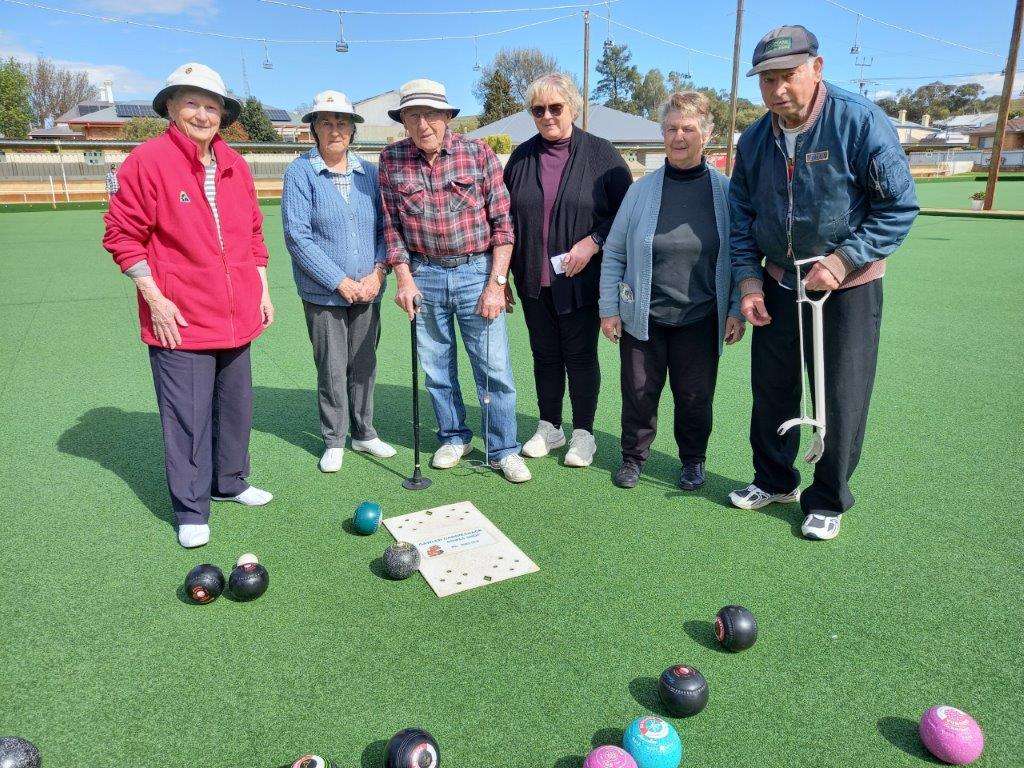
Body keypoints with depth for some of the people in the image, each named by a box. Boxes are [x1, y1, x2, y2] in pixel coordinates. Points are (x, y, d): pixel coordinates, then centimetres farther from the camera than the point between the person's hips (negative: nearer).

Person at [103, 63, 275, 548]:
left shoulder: (235, 166, 10)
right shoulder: (147, 161, -7)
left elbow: (253, 232, 17)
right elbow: (122, 235, -6)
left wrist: (263, 290, 12)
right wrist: (155, 299, -12)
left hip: (236, 318, 6)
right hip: (179, 321, -6)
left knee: (236, 407, 16)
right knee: (187, 418, 1)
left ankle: (229, 482, 36)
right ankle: (191, 511, 16)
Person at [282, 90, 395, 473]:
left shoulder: (369, 172, 6)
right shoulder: (299, 173, -6)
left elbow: (385, 227, 8)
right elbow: (297, 237, -11)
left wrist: (378, 271, -8)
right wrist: (340, 282, -14)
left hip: (368, 291, 4)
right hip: (323, 294, -3)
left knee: (364, 365, 13)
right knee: (332, 370, 4)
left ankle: (364, 433, 28)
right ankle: (334, 441, 20)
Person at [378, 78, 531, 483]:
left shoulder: (479, 154, -4)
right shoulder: (391, 160, 2)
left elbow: (502, 222, -5)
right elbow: (391, 225, 6)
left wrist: (496, 283, -9)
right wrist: (403, 278, -3)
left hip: (477, 271, -2)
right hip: (423, 275, 2)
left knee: (494, 368, -1)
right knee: (436, 367, 12)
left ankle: (503, 449, 13)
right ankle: (454, 437, 30)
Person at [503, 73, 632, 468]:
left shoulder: (600, 153, -1)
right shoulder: (522, 157, 9)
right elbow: (505, 217, 11)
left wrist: (593, 242, -15)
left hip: (581, 279, -3)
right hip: (534, 280, 4)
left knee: (580, 356, 5)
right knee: (545, 354, 12)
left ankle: (583, 432, 19)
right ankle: (549, 427, 27)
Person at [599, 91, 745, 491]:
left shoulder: (725, 191, -1)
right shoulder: (642, 189, -1)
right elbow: (614, 252, 4)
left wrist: (736, 311, -1)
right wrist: (609, 308, 0)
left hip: (700, 320, 0)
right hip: (642, 317, 0)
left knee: (695, 397, 9)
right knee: (639, 393, 8)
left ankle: (693, 461, 32)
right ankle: (633, 457, 30)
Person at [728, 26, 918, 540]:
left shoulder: (860, 121, -15)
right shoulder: (754, 140, 1)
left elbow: (900, 205, -12)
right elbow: (741, 217, 9)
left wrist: (842, 259, -21)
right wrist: (748, 279, -2)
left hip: (847, 287, -4)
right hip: (778, 284, 5)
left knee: (841, 400, 2)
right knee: (771, 388, 13)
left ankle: (828, 501, 21)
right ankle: (774, 481, 33)